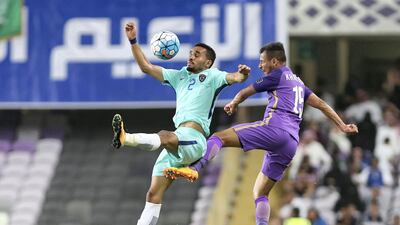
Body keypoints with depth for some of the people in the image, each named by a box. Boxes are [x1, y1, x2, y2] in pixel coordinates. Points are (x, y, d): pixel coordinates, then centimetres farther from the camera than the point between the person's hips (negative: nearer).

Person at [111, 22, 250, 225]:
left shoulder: (212, 76, 10)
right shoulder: (180, 76, 28)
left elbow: (234, 78, -8)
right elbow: (146, 67, 29)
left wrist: (242, 74, -31)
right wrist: (133, 41, 21)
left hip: (194, 139, -8)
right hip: (176, 144, 8)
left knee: (164, 137, -40)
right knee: (154, 194, 0)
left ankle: (125, 138, -64)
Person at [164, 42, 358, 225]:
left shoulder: (278, 75, 7)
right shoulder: (297, 82, 30)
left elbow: (245, 93, 15)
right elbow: (321, 104, 31)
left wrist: (233, 104, 35)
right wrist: (342, 126, 36)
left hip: (274, 128, -8)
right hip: (292, 143, 8)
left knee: (219, 137, -15)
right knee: (260, 193, 12)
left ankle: (193, 169, -40)